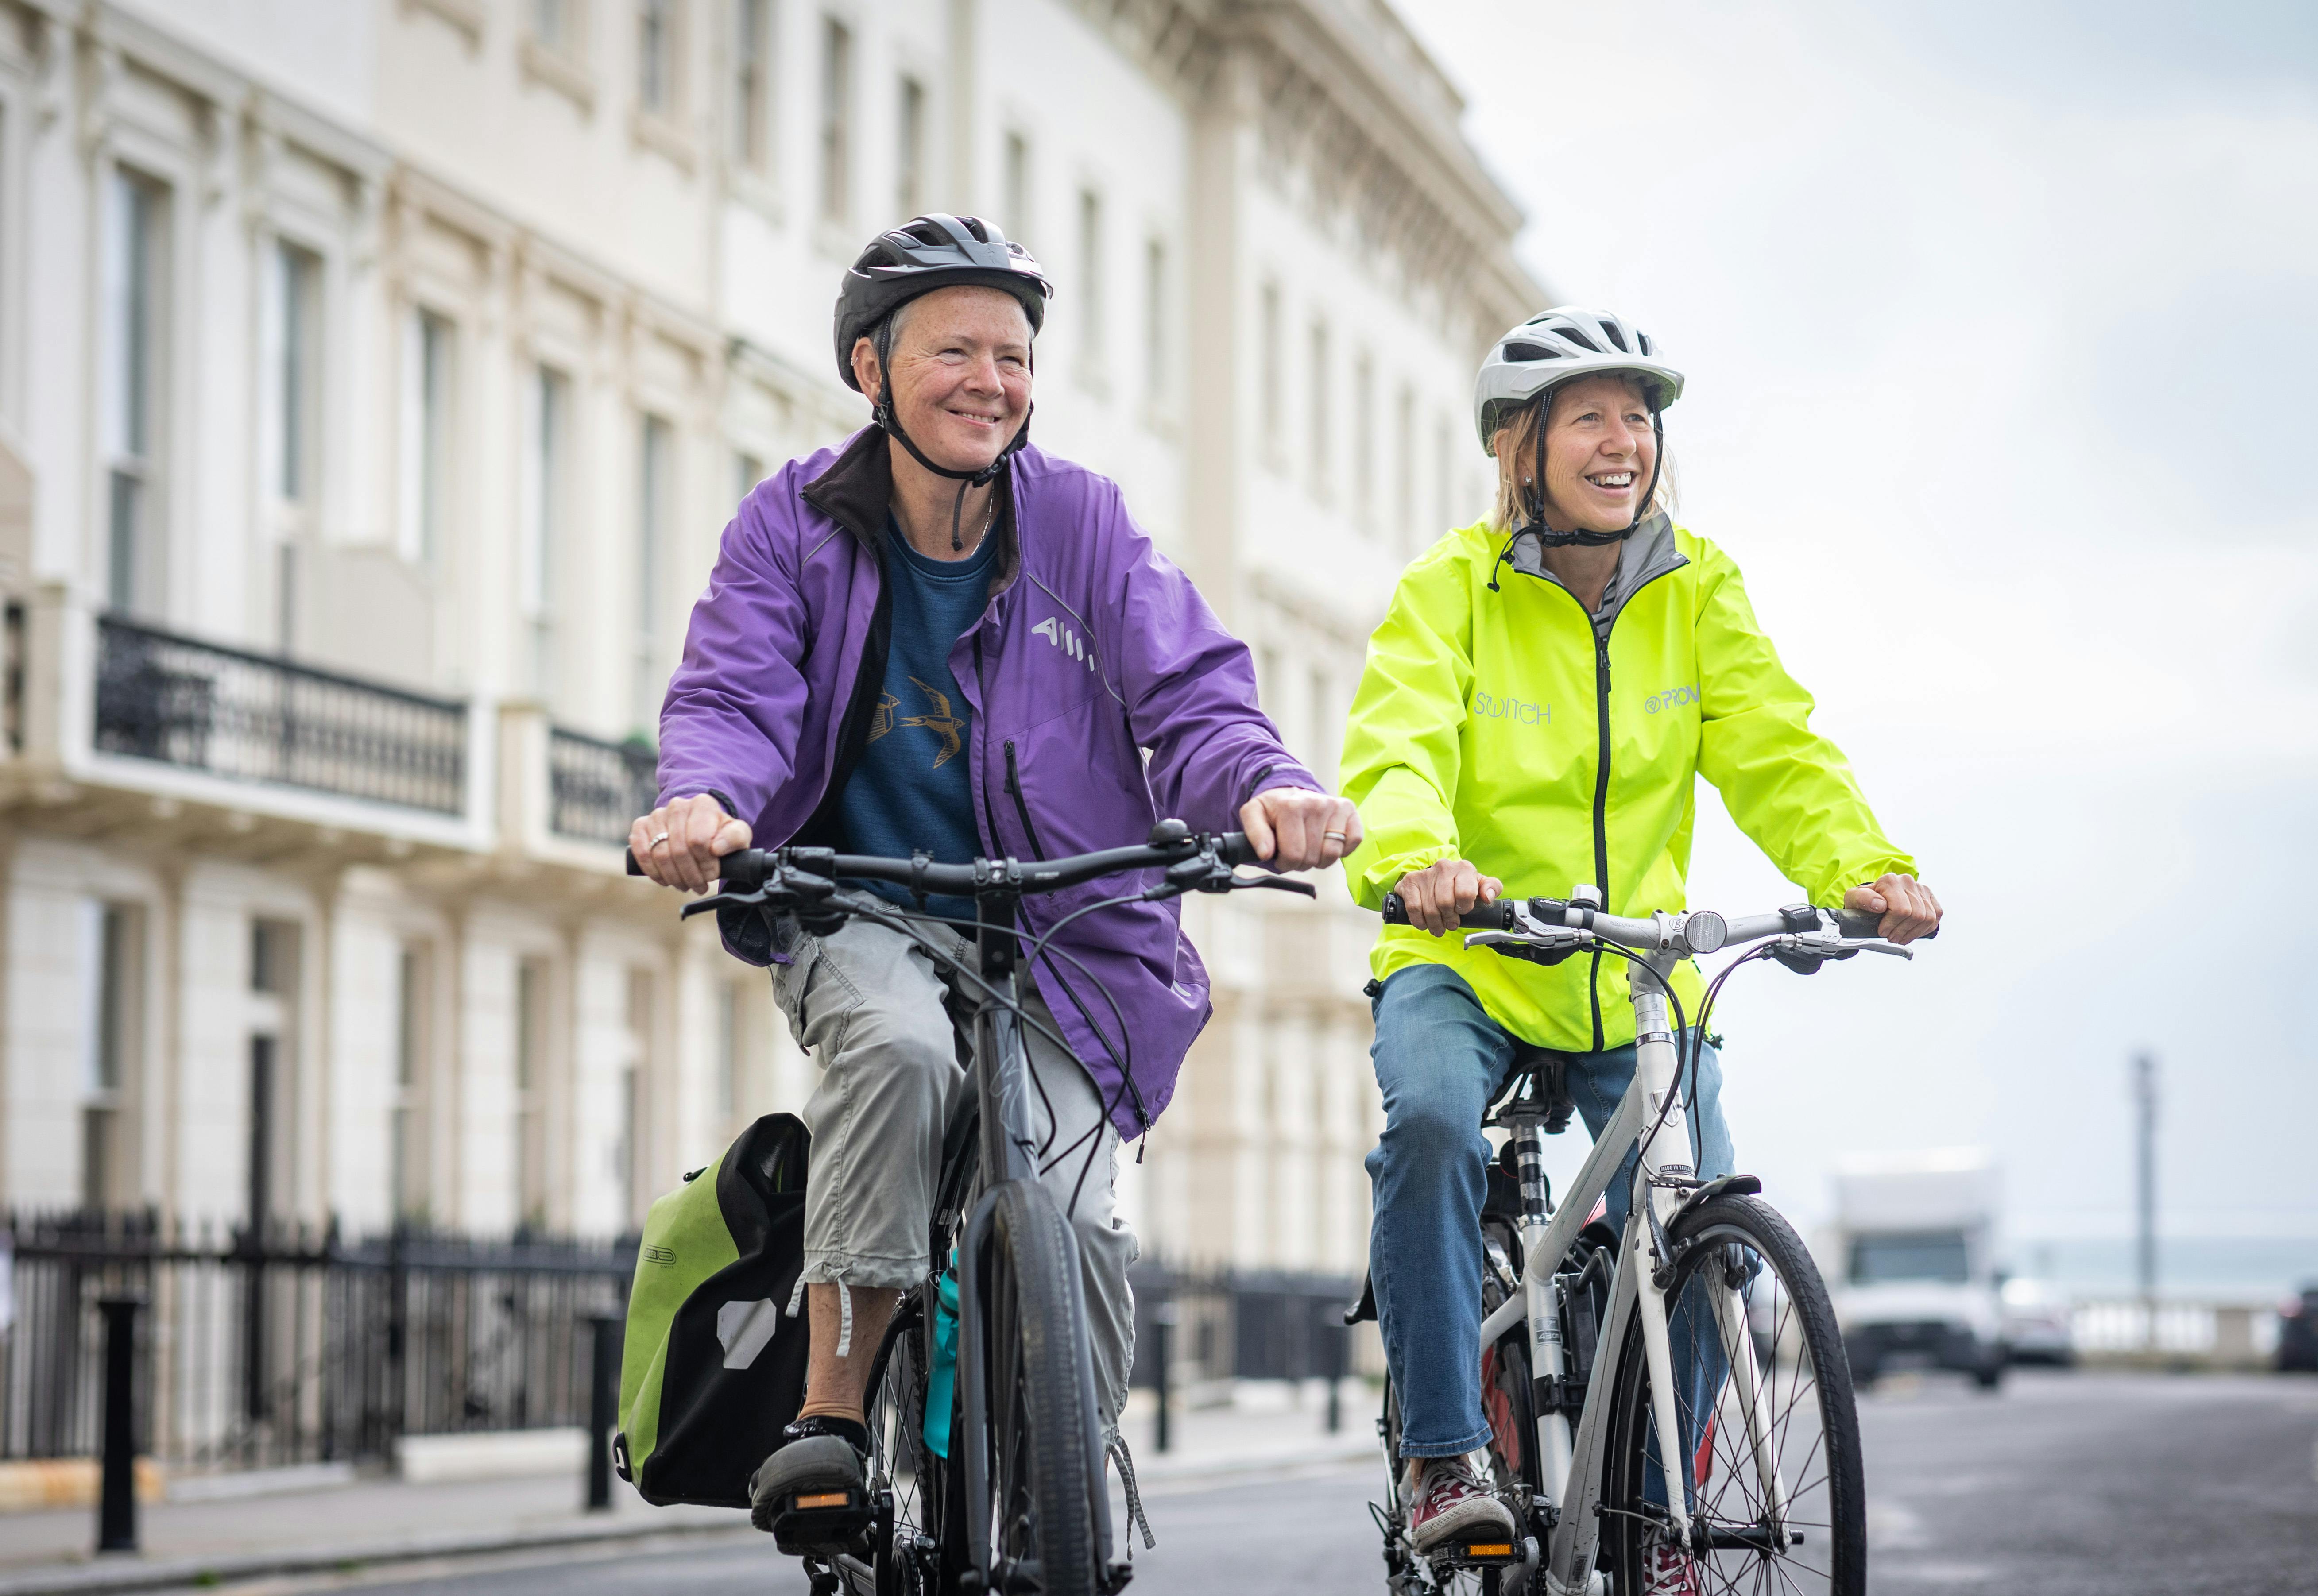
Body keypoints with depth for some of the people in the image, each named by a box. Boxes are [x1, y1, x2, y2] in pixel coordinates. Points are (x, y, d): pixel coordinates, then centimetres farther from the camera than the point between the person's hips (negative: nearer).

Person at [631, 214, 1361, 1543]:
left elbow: (1191, 697, -9)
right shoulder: (796, 524, 0)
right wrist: (701, 802, -37)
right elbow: (735, 695, -12)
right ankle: (832, 1419, -26)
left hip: (1052, 935, 1)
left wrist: (1264, 786, -33)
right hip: (858, 914, 0)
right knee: (900, 1043, -35)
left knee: (1071, 1222, -19)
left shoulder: (1083, 523, -1)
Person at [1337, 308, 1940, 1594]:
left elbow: (1775, 751, -6)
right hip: (1464, 964, -3)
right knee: (1431, 1120, -33)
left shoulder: (1697, 588, 3)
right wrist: (1415, 857, -45)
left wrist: (1863, 866, -26)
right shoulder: (1451, 588, -7)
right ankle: (1442, 1454, -20)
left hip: (1636, 981, 3)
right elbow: (1398, 745, -22)